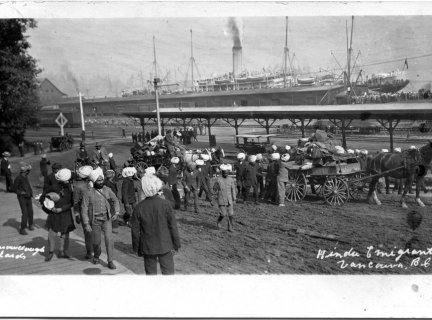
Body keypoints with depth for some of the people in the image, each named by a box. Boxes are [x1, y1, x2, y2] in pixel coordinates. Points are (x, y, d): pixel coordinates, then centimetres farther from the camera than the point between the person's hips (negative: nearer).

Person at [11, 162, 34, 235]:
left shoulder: (26, 176, 3)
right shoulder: (18, 178, -17)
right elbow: (13, 189, -15)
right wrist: (21, 192, -16)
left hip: (28, 197, 7)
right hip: (22, 198, -7)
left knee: (30, 211, 14)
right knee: (25, 213, -10)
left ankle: (30, 225, 31)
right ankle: (22, 229, -3)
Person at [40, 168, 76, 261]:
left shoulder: (70, 188, -5)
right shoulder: (53, 187, -10)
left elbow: (72, 203, -2)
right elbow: (42, 198, -2)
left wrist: (61, 209, -10)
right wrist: (50, 207, -10)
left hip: (66, 214, 2)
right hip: (54, 215, -1)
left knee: (65, 234, 7)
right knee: (52, 233, -1)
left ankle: (62, 252, 21)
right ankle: (50, 252, 16)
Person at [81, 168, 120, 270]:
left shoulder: (107, 190, -3)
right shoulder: (89, 193, -11)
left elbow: (115, 200, 11)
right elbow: (84, 209, -7)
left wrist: (116, 212, 0)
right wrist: (86, 223, -12)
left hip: (107, 219, 1)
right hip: (95, 221, -1)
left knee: (109, 239, -10)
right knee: (96, 242, 12)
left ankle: (110, 261, -1)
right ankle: (96, 256, 42)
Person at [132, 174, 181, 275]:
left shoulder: (139, 208, -9)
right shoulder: (165, 204, -13)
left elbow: (135, 231, -2)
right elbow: (173, 226, -8)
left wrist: (136, 248, 11)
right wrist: (176, 245, 3)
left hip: (148, 247, 1)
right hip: (165, 246, -1)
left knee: (151, 273, 13)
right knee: (168, 271, 9)